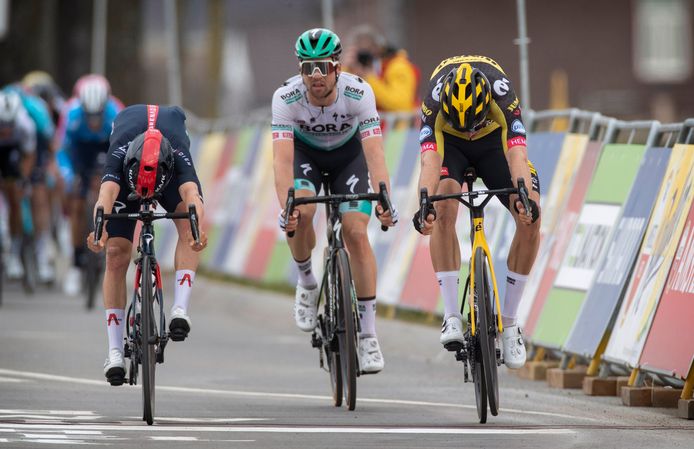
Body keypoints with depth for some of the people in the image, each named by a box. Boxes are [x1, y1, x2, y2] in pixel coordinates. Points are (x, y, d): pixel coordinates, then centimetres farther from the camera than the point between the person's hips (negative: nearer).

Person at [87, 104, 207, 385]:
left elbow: (191, 195, -58)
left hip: (169, 172, 0)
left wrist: (197, 231, -79)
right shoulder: (119, 154, -42)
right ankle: (114, 351, -9)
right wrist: (100, 230, -78)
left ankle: (180, 309, -33)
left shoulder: (179, 158, -41)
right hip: (126, 172, 0)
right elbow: (106, 193, -58)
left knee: (188, 225, -32)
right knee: (116, 255, -12)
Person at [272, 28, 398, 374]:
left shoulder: (358, 93, -33)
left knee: (356, 232, -16)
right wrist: (286, 207, -54)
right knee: (301, 213, -29)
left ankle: (368, 335, -9)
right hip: (305, 153, 0)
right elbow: (282, 158, -39)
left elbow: (375, 153, -40)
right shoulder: (286, 98, -33)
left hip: (348, 153, 0)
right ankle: (306, 281, 2)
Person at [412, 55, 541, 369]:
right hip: (449, 143, -1)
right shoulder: (434, 102, -36)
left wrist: (526, 199, -62)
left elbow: (517, 155, -45)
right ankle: (451, 315, -26)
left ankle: (508, 320, -7)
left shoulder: (502, 96, -37)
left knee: (531, 219, -18)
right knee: (443, 209, -29)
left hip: (494, 140, 1)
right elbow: (430, 160, -46)